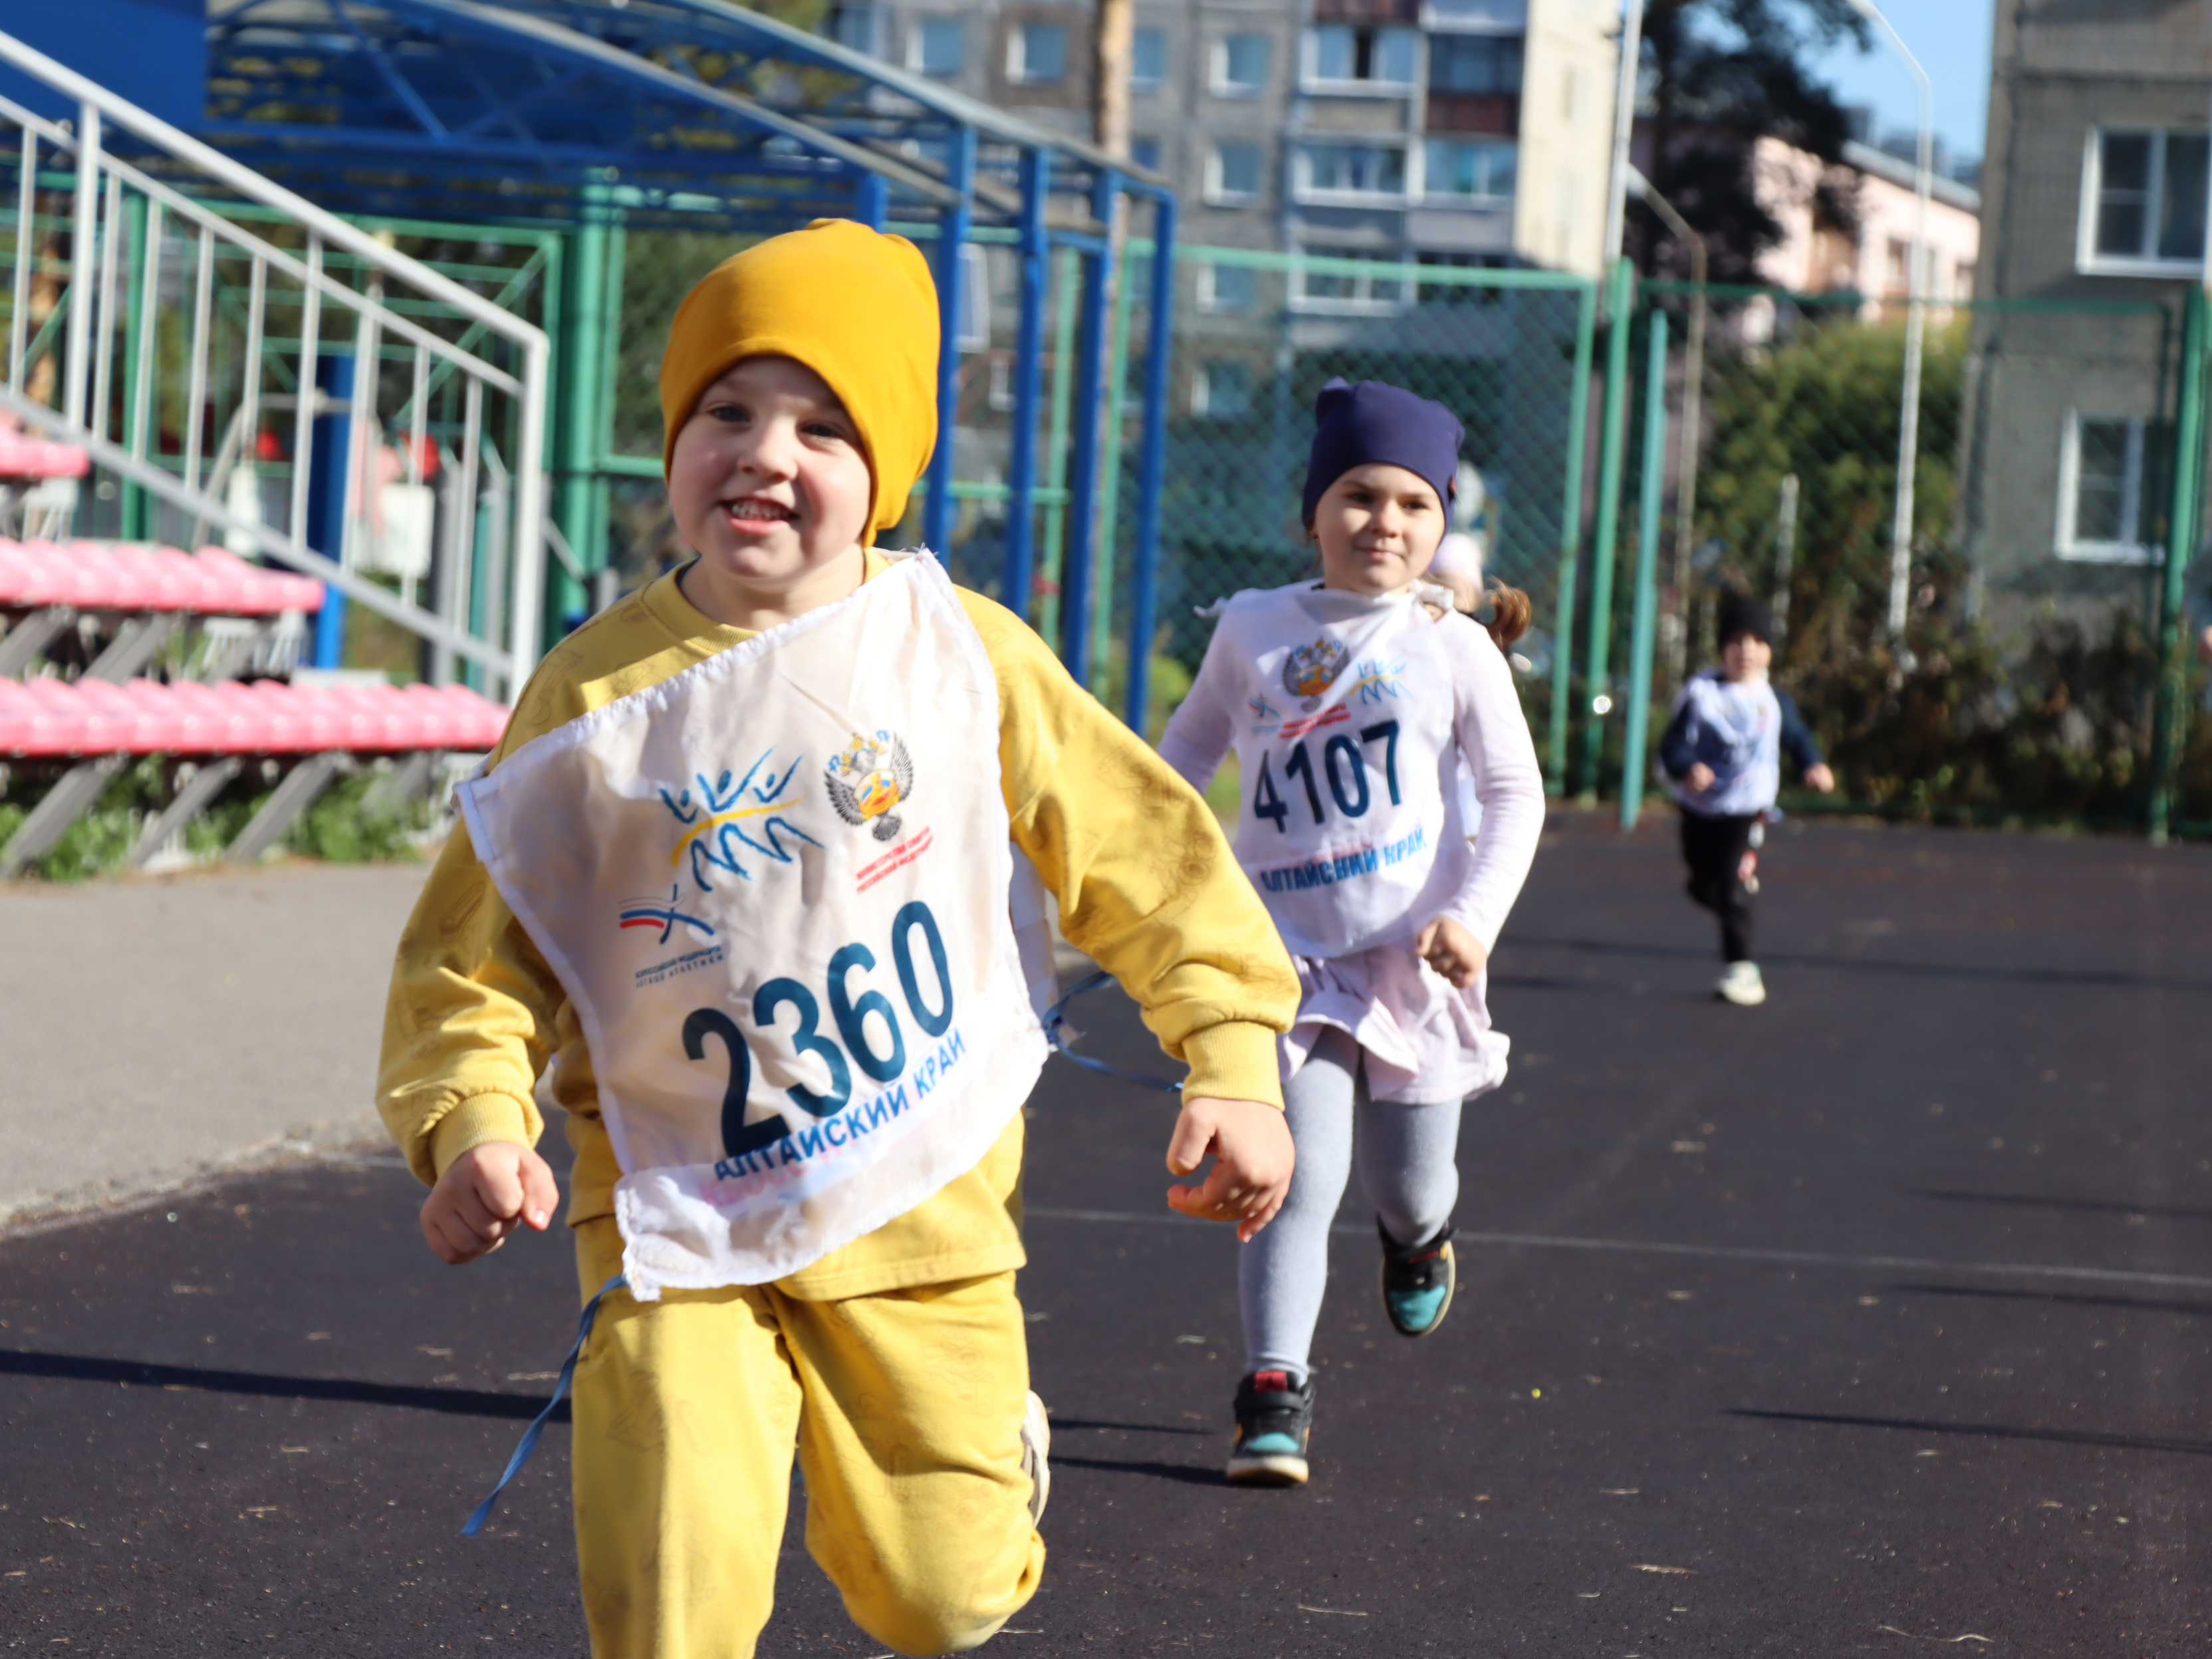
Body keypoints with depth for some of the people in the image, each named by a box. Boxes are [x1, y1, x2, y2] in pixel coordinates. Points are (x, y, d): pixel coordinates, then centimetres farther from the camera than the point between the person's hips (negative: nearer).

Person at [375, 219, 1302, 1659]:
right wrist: (475, 1121, -15)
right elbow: (480, 945, 1)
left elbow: (1143, 851, 4)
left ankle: (995, 1433, 44)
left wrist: (1235, 1062, 1)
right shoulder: (595, 697, -6)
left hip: (922, 1208, 1)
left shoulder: (958, 652, -5)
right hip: (681, 1220, -1)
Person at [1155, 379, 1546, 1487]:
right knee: (1301, 1177, -15)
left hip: (1415, 955, 0)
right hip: (1290, 952, 0)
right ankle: (1274, 1395, -9)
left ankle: (1418, 1236, 50)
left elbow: (1514, 794, -1)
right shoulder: (1253, 629, 3)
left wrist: (1476, 914, -14)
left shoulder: (1455, 647, -2)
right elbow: (1192, 742, 21)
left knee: (1408, 1186, 12)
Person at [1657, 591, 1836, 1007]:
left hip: (1747, 811, -1)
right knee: (1704, 887, 15)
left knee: (1733, 891, -13)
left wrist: (1814, 765, -2)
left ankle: (1740, 969, -6)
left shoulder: (1774, 700, 2)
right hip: (1699, 810, 1)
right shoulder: (1701, 692, -6)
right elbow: (1673, 744, -9)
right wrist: (1687, 768, -30)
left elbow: (1796, 737, 17)